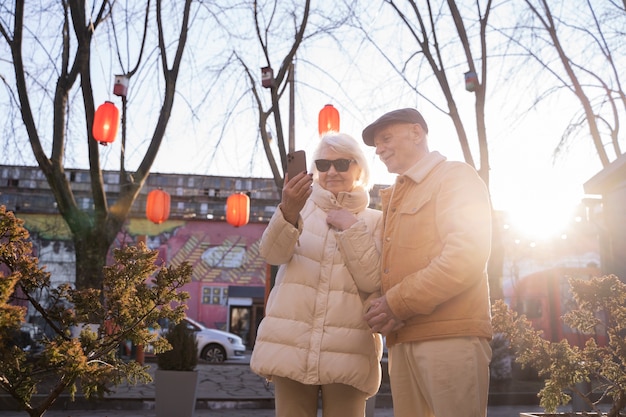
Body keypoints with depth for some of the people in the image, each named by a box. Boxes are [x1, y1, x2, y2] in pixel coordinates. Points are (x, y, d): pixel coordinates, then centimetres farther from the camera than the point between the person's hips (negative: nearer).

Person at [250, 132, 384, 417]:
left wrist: (351, 229, -8)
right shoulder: (303, 207, 10)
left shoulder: (374, 221, 9)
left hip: (347, 353, 0)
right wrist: (288, 211, -28)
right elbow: (272, 253, -9)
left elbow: (373, 282, -4)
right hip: (291, 346, 1)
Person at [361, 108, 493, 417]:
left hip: (450, 336, -7)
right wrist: (384, 310, 2)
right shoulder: (395, 197, 27)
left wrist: (400, 302, -13)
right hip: (402, 340, 7)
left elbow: (467, 255, -12)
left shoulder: (456, 177, 2)